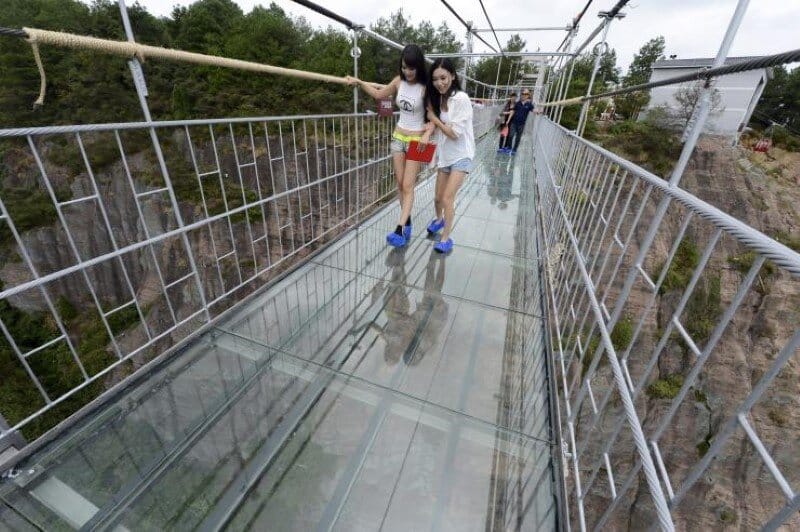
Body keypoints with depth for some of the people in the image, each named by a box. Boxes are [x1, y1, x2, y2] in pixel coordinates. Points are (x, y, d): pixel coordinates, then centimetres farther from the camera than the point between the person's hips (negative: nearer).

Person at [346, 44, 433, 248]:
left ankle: (400, 229, -11)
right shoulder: (399, 81, 1)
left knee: (408, 186, -8)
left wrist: (427, 134, -29)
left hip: (416, 140, -5)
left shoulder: (425, 87, -14)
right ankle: (407, 223, 17)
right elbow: (379, 94, 17)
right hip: (398, 137, 6)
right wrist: (359, 82, 10)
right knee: (400, 184, 6)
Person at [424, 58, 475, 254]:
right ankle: (438, 219, 43)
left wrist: (434, 119, -11)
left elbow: (454, 133, -19)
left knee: (448, 198, -14)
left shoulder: (461, 99, -17)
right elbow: (437, 127, 6)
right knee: (438, 197, 13)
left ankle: (446, 238, 0)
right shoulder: (438, 98, 4)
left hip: (461, 155, -6)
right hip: (444, 154, 6)